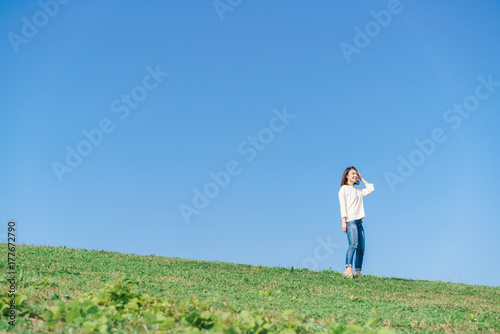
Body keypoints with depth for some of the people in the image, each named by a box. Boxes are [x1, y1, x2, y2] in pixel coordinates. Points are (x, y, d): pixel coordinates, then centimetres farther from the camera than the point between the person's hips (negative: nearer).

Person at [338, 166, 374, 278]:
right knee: (353, 244, -25)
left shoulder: (358, 191, 24)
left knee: (361, 248, -1)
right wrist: (343, 221, -13)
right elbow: (343, 206, -4)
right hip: (350, 220, -7)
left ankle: (358, 272, 1)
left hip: (359, 221, 7)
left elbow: (371, 189, 25)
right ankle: (348, 268, -36)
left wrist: (361, 179, 25)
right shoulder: (344, 189, 4)